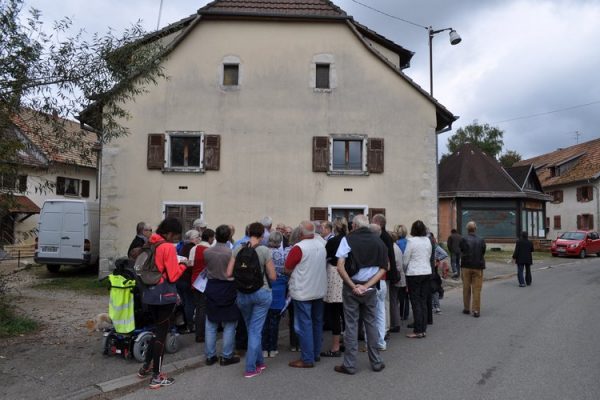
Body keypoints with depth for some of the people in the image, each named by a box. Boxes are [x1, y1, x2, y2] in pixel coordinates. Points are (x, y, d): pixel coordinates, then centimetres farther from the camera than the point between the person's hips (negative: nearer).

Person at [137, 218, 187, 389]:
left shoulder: (150, 244, 7)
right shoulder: (168, 247, -17)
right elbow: (173, 276, -17)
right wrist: (183, 265, -1)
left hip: (150, 294, 8)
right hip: (164, 295, -8)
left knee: (157, 330, 23)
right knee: (161, 333, 2)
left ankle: (146, 366, 31)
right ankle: (156, 377, 10)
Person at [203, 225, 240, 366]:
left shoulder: (206, 252, -5)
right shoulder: (232, 253, -18)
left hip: (211, 289, 4)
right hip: (228, 290, -4)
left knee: (211, 325, 14)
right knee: (229, 326, 9)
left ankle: (210, 356, 22)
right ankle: (226, 356, 15)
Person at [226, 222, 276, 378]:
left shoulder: (237, 250, -3)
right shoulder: (265, 251, -10)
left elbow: (229, 273, -2)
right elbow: (272, 276, -8)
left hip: (243, 294, 3)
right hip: (261, 293, -2)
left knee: (251, 329, 19)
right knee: (256, 330, 7)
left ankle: (259, 363, 31)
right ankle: (250, 368, 11)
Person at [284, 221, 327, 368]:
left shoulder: (298, 248, -18)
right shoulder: (321, 245, 3)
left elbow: (287, 270, -11)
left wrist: (296, 273, 8)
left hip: (303, 292, -7)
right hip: (319, 290, 7)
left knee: (304, 325, 0)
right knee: (317, 322, 16)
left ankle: (307, 359, 4)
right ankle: (316, 353, 27)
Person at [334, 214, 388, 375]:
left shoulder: (348, 239, -7)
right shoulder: (378, 241, 3)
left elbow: (340, 267, -15)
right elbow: (383, 269, -2)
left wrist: (353, 287, -11)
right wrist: (367, 286, -8)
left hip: (351, 287, -3)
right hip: (370, 288, 3)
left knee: (351, 325, 4)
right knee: (371, 324, 13)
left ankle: (349, 365, 11)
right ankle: (376, 362, 22)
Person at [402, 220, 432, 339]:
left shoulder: (411, 241, -13)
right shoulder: (428, 240, 4)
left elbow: (405, 260, -7)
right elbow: (429, 256, 10)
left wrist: (404, 271, 10)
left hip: (414, 273, -6)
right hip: (427, 272, 6)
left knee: (416, 302, 0)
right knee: (423, 301, 11)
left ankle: (418, 331, 2)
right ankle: (423, 329, 16)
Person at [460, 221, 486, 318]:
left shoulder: (464, 239, -10)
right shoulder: (481, 240, -4)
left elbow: (461, 251, -1)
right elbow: (483, 252, 3)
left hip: (466, 266, -1)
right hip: (478, 266, 1)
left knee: (466, 288, 10)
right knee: (477, 289, 4)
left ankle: (466, 308, 19)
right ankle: (476, 310, 3)